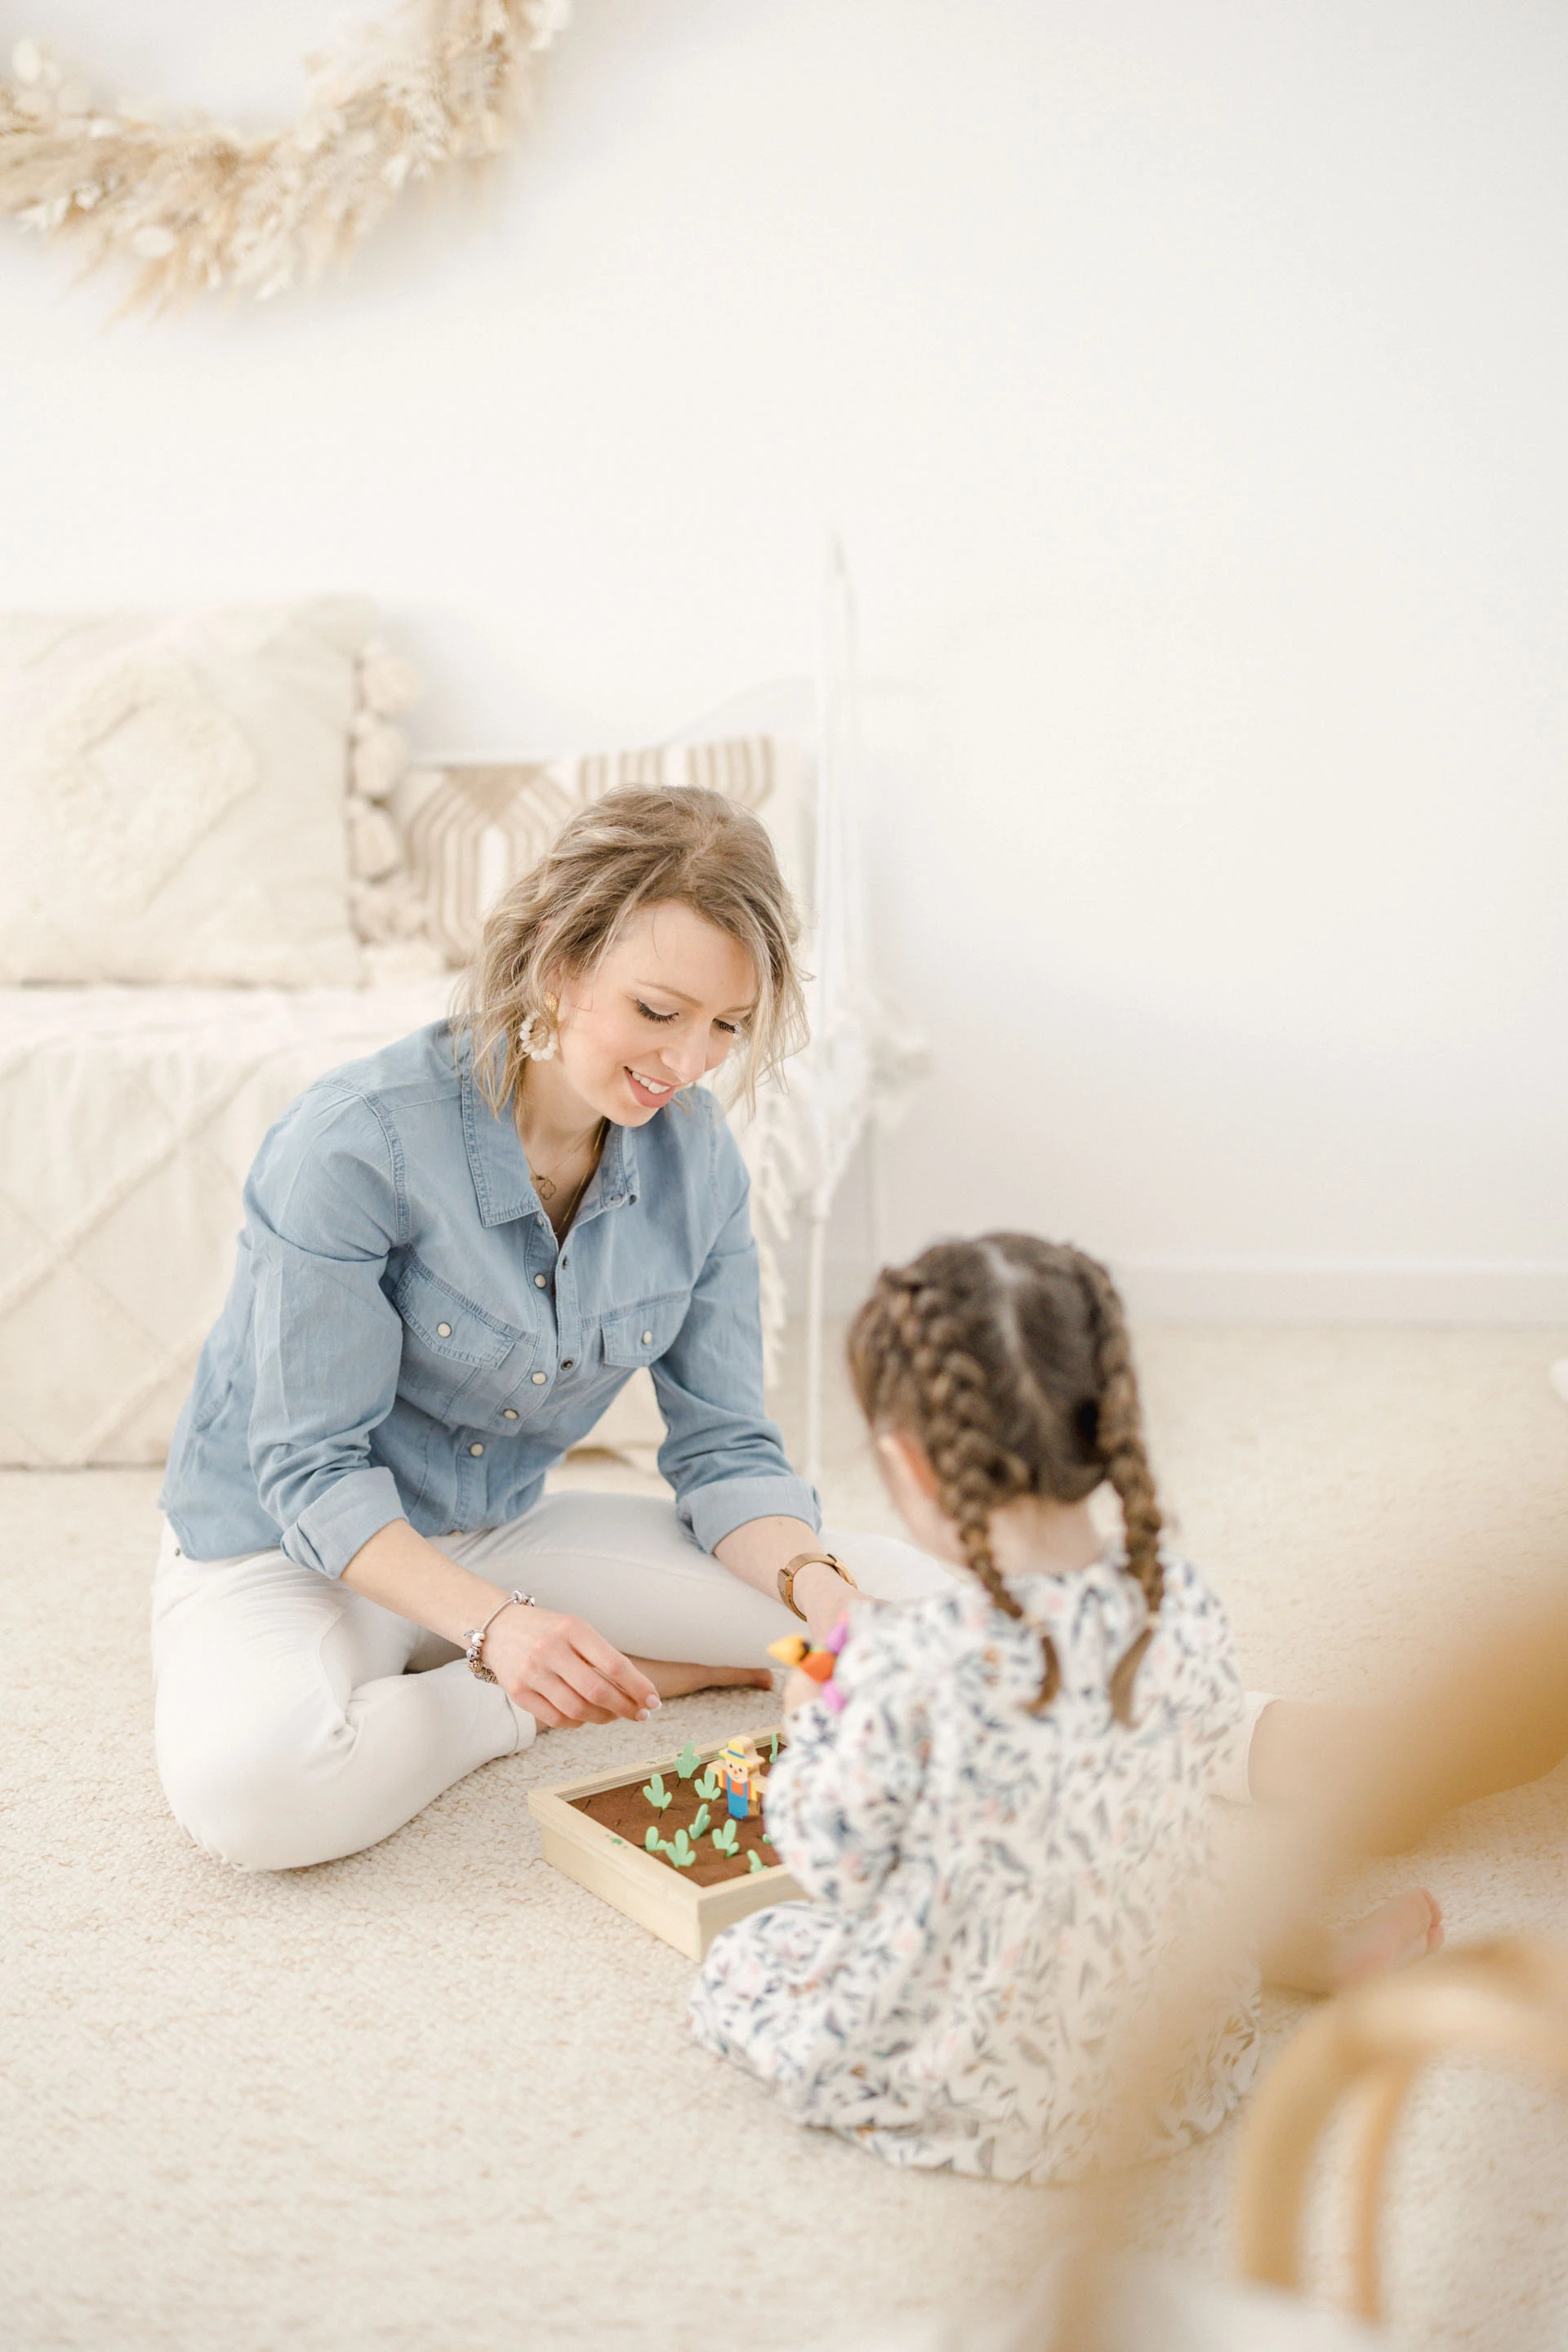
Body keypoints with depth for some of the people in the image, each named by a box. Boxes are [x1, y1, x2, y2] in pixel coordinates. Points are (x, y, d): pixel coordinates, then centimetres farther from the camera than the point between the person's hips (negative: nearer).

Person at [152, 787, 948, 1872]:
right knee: (246, 1784, -39)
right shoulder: (358, 1136, -27)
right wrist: (494, 1623, -38)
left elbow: (724, 1449, -5)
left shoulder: (696, 1154, -10)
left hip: (507, 1530, 4)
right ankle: (518, 1705, -11)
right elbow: (313, 1471, -22)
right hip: (290, 1549, -3)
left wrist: (822, 1595, -25)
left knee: (915, 1602, -8)